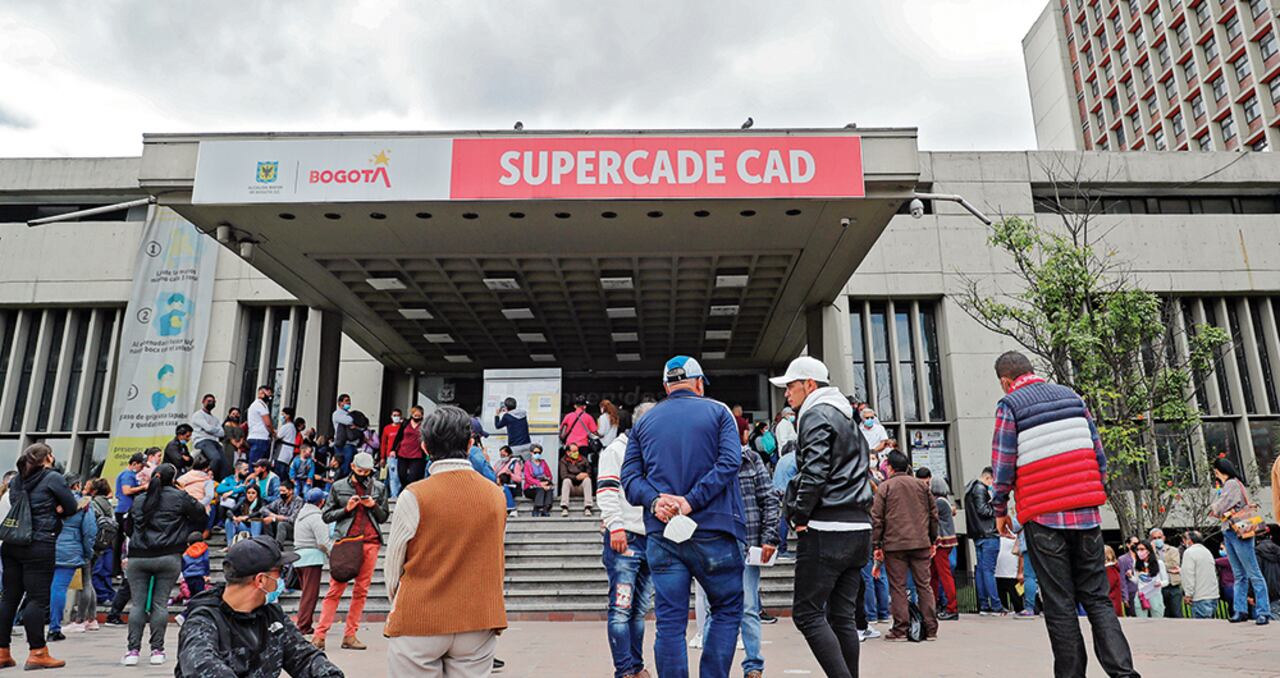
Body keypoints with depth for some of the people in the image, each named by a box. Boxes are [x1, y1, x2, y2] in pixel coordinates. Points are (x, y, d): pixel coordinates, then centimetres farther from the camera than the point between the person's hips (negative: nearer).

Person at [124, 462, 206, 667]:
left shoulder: (139, 501, 16)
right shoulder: (179, 497, 0)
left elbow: (131, 526, 26)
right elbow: (200, 515, 6)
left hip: (138, 557, 3)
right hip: (167, 557, -3)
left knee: (138, 603, 6)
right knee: (160, 603, 1)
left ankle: (133, 650, 2)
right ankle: (157, 650, 4)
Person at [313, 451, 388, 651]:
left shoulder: (379, 488, 12)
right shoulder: (339, 487, 8)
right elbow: (327, 516, 8)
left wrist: (373, 506, -3)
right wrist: (346, 508, -8)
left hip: (370, 542, 2)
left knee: (361, 590, 3)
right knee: (336, 589, -5)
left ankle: (350, 636, 8)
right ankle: (319, 634, -1)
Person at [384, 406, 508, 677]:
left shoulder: (415, 496, -11)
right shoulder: (496, 495, -2)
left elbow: (393, 562, 0)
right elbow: (491, 558, 7)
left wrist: (397, 601, 18)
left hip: (419, 622, -2)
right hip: (478, 622, 3)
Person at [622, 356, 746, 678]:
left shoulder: (643, 422, 13)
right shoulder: (718, 412, 5)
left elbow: (630, 476, 2)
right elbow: (730, 461, -10)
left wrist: (655, 501, -12)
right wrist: (692, 501, -14)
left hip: (661, 533, 3)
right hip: (713, 531, -2)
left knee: (670, 623, 5)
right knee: (727, 610, 13)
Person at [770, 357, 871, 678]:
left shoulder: (817, 414, -7)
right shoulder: (848, 418, 22)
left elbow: (815, 471, -19)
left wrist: (801, 517, -11)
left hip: (826, 530, -9)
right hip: (858, 526, 9)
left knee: (807, 613, -5)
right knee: (843, 615, 12)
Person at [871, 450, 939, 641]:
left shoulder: (884, 487, 0)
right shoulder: (921, 485, 11)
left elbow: (877, 518, -4)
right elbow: (933, 513, 13)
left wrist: (876, 545, 0)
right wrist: (932, 540, 19)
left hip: (894, 545, -3)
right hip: (921, 543, 3)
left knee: (897, 586, 2)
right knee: (924, 584, 9)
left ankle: (900, 629, 3)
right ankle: (930, 629, 11)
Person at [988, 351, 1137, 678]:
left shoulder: (1009, 405, -4)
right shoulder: (1071, 396, 11)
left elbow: (1003, 465, -7)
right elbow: (1098, 453, 12)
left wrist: (1000, 510, 4)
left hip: (1043, 517, -4)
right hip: (1086, 514, 4)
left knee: (1059, 605, 3)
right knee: (1097, 597, 10)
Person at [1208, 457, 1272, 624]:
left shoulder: (1232, 484, -8)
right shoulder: (1226, 486, 19)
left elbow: (1218, 509, -12)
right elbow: (1215, 509, 13)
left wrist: (1214, 509, 6)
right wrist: (1216, 509, -6)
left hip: (1238, 532, -9)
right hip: (1228, 533, 9)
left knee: (1253, 574, -7)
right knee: (1239, 575, 8)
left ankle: (1263, 612, -7)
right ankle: (1240, 611, 10)